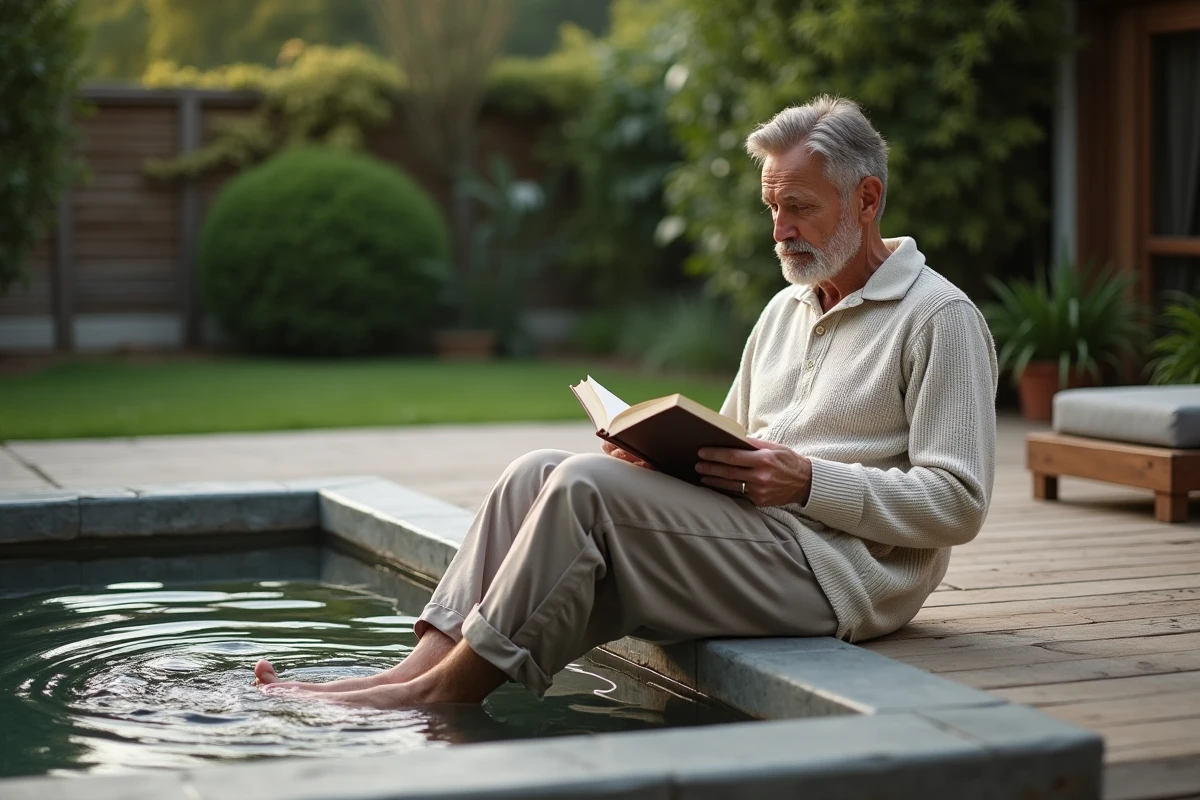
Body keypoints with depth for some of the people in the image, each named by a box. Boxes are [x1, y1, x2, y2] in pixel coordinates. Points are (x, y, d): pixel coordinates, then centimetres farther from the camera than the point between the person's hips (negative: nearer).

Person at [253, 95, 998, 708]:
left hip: (842, 570, -8)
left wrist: (809, 482, -18)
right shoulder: (786, 309, 21)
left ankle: (447, 690, -20)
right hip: (751, 539, 8)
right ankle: (421, 668, -21)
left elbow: (958, 503, -11)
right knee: (540, 471, -12)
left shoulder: (942, 319, -4)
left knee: (587, 485, -24)